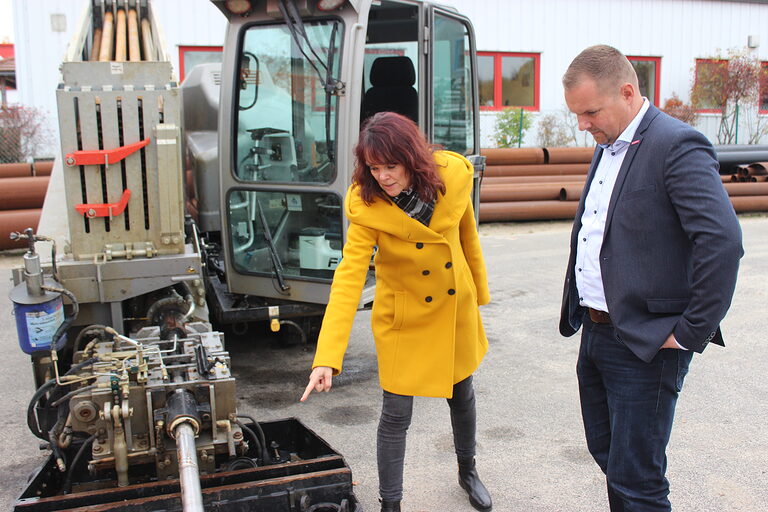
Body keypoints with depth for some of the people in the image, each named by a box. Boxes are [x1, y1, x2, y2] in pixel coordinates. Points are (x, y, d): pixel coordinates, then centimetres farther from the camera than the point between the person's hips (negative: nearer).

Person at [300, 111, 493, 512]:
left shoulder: (453, 175, -17)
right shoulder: (367, 205, -25)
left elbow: (468, 236, 0)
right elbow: (348, 277, -31)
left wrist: (479, 291, 12)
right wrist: (326, 358, -38)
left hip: (456, 305, 3)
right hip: (403, 317, -3)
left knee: (462, 393, 21)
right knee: (396, 413, 0)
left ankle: (467, 471, 48)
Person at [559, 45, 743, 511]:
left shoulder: (678, 147, -16)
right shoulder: (607, 147, 12)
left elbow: (723, 241, -26)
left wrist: (692, 332, -19)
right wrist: (577, 310, 14)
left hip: (644, 345, -9)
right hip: (595, 333, 9)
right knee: (607, 454, 22)